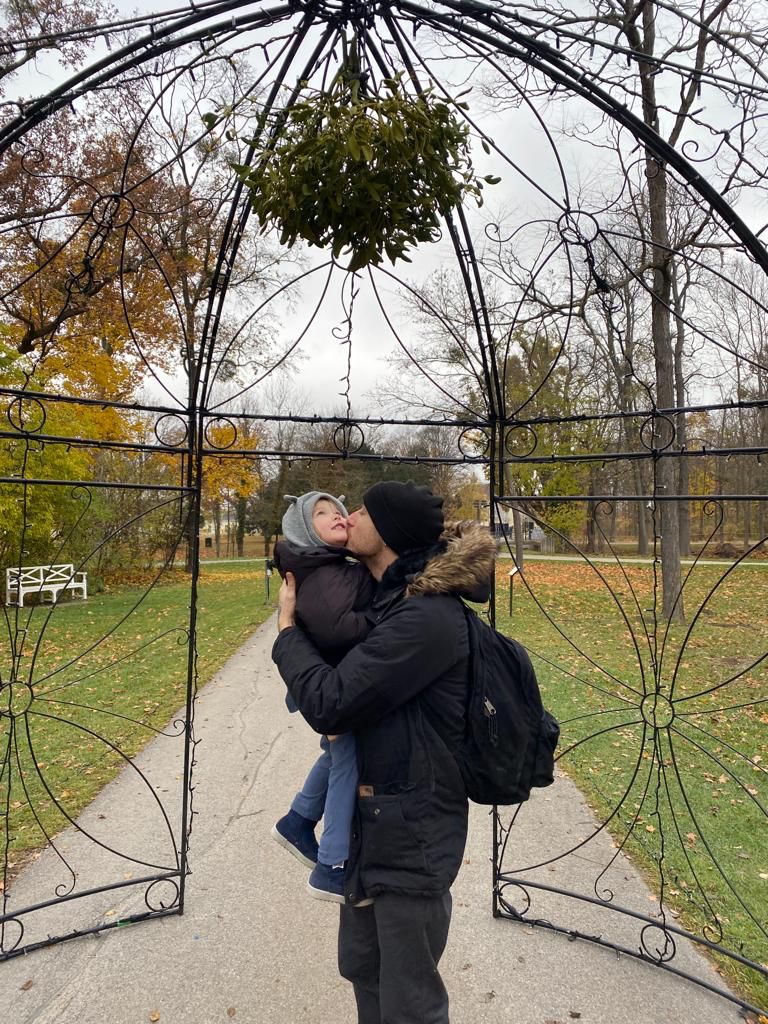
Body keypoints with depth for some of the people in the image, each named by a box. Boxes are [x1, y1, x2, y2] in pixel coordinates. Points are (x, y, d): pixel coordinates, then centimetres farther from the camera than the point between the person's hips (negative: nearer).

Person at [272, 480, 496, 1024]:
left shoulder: (427, 617, -28)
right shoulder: (394, 596, 3)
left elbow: (329, 702, -27)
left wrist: (287, 627, -12)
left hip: (412, 834, -9)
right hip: (372, 819, 9)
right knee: (362, 968, 28)